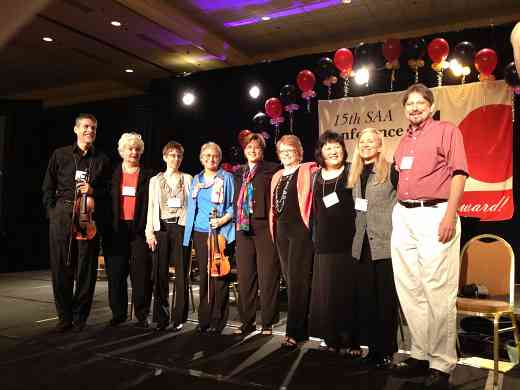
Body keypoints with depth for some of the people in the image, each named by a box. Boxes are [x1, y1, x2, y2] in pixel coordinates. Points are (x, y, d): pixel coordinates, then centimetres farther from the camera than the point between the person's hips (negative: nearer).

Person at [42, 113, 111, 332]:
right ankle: (64, 316, 16)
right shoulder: (60, 155, 11)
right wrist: (53, 212, 0)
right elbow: (48, 188, 10)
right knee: (61, 267, 2)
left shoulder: (102, 160, 11)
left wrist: (93, 191, -7)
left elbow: (109, 192, 11)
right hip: (62, 217, 0)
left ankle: (80, 317, 13)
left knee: (86, 269, 0)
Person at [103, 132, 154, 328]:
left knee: (141, 273, -1)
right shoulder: (113, 173, 9)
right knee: (116, 273, 6)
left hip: (139, 229, -1)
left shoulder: (147, 175, 7)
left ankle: (142, 315, 10)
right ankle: (118, 313, 19)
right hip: (116, 229, 2)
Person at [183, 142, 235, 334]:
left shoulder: (226, 178, 1)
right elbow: (192, 207, 19)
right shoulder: (197, 180, 16)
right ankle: (204, 319, 17)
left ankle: (217, 321, 6)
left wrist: (223, 220, -17)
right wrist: (190, 230, 11)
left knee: (219, 277, -3)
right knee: (204, 276, 8)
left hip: (220, 233, -4)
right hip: (199, 232, 5)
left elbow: (234, 205, -2)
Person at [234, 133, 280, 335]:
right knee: (245, 276, 8)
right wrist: (237, 221, 8)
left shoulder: (271, 169, 2)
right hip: (243, 227, 5)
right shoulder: (239, 172, 18)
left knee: (268, 276, 0)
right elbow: (236, 200, 19)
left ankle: (267, 323, 11)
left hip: (264, 226, -5)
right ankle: (247, 321, 20)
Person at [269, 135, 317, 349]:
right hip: (282, 230, 7)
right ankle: (302, 327, 22)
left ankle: (294, 332, -3)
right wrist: (273, 229, 16)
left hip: (301, 229, -7)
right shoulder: (277, 177, 19)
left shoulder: (308, 171, -1)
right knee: (289, 279, 10)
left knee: (297, 280, -8)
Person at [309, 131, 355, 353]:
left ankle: (350, 338, 11)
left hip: (347, 241, -3)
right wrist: (313, 235, 14)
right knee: (325, 291, 5)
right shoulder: (316, 176, 14)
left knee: (346, 289, -1)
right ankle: (331, 338, 16)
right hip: (324, 243, 4)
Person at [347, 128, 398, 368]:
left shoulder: (390, 171, -4)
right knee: (365, 297, 9)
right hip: (362, 244, 6)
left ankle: (386, 350, 12)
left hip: (385, 243, -6)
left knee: (386, 297, 2)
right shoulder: (355, 175, 14)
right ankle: (373, 346, 20)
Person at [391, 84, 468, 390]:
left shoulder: (447, 131, 3)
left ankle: (442, 365, 4)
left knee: (438, 291, -6)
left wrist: (450, 215, -16)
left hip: (435, 214, -7)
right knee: (409, 289, 9)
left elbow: (459, 172, -7)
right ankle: (421, 355, 20)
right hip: (403, 217, 7)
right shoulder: (404, 141, 21)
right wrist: (399, 211, 15)